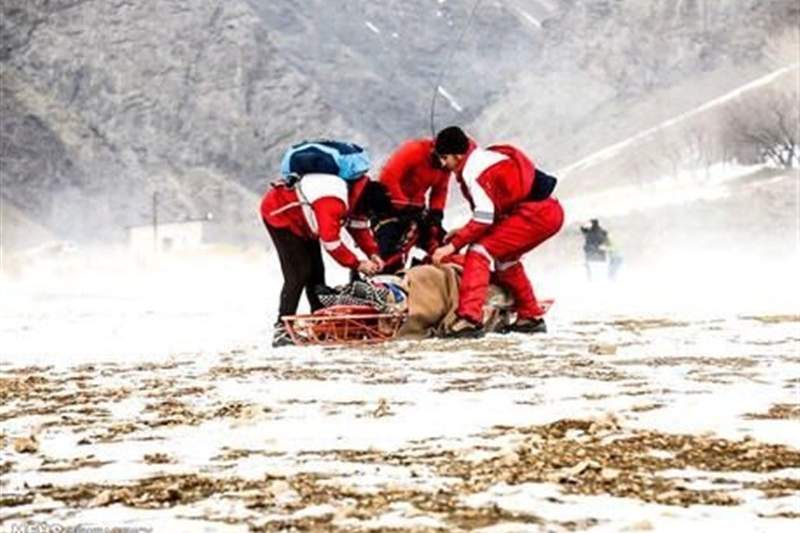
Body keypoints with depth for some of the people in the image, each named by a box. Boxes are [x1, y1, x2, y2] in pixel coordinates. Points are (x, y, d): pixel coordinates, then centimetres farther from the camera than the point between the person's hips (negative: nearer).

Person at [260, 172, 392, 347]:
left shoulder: (356, 197, -7)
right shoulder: (332, 202, -37)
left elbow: (360, 227, 2)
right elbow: (330, 241, -36)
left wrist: (373, 254, -12)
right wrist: (357, 264, -30)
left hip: (300, 219, 10)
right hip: (279, 213, -10)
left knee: (316, 271, 8)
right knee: (298, 273, -16)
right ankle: (282, 330, -17)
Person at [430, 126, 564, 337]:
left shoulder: (473, 169, -13)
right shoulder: (482, 159, 16)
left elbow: (485, 217, -20)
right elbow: (493, 209, 19)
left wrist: (453, 245, -17)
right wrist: (463, 233, 13)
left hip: (536, 214, -10)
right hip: (549, 211, 10)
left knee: (479, 251, -13)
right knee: (504, 256, 28)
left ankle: (470, 319, -25)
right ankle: (531, 317, 36)